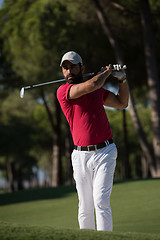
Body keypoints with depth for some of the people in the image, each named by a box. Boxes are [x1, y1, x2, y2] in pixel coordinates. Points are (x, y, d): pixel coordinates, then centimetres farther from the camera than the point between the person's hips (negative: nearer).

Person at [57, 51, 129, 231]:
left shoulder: (98, 90, 13)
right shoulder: (63, 91, -3)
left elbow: (122, 103, 26)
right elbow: (92, 85, -18)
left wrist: (122, 79, 13)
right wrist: (106, 72, 0)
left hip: (105, 152, 1)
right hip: (81, 155, -1)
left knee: (101, 201, -12)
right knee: (85, 207, 3)